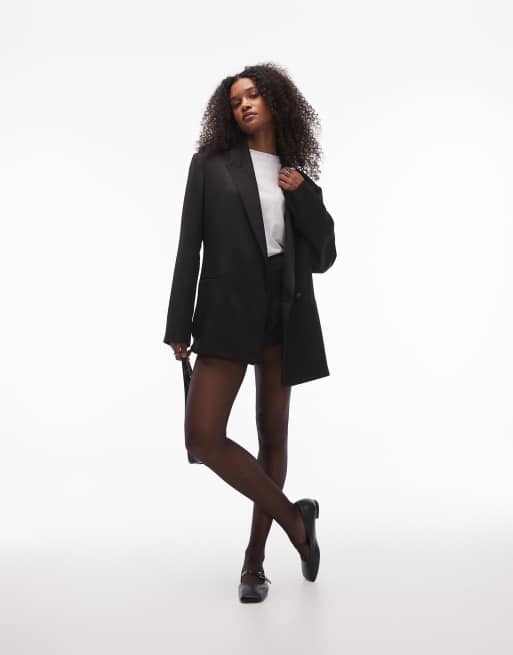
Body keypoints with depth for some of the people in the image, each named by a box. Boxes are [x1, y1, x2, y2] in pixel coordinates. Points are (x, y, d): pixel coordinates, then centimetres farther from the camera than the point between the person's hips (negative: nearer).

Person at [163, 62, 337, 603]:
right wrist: (180, 326, -4)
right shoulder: (211, 164, 7)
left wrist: (303, 195, -2)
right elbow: (189, 247, 2)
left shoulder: (298, 177, 14)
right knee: (202, 437, -16)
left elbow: (324, 257, 11)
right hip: (228, 310, -2)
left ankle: (254, 560, 20)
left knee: (273, 435, 7)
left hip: (285, 314, 3)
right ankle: (293, 517, 3)